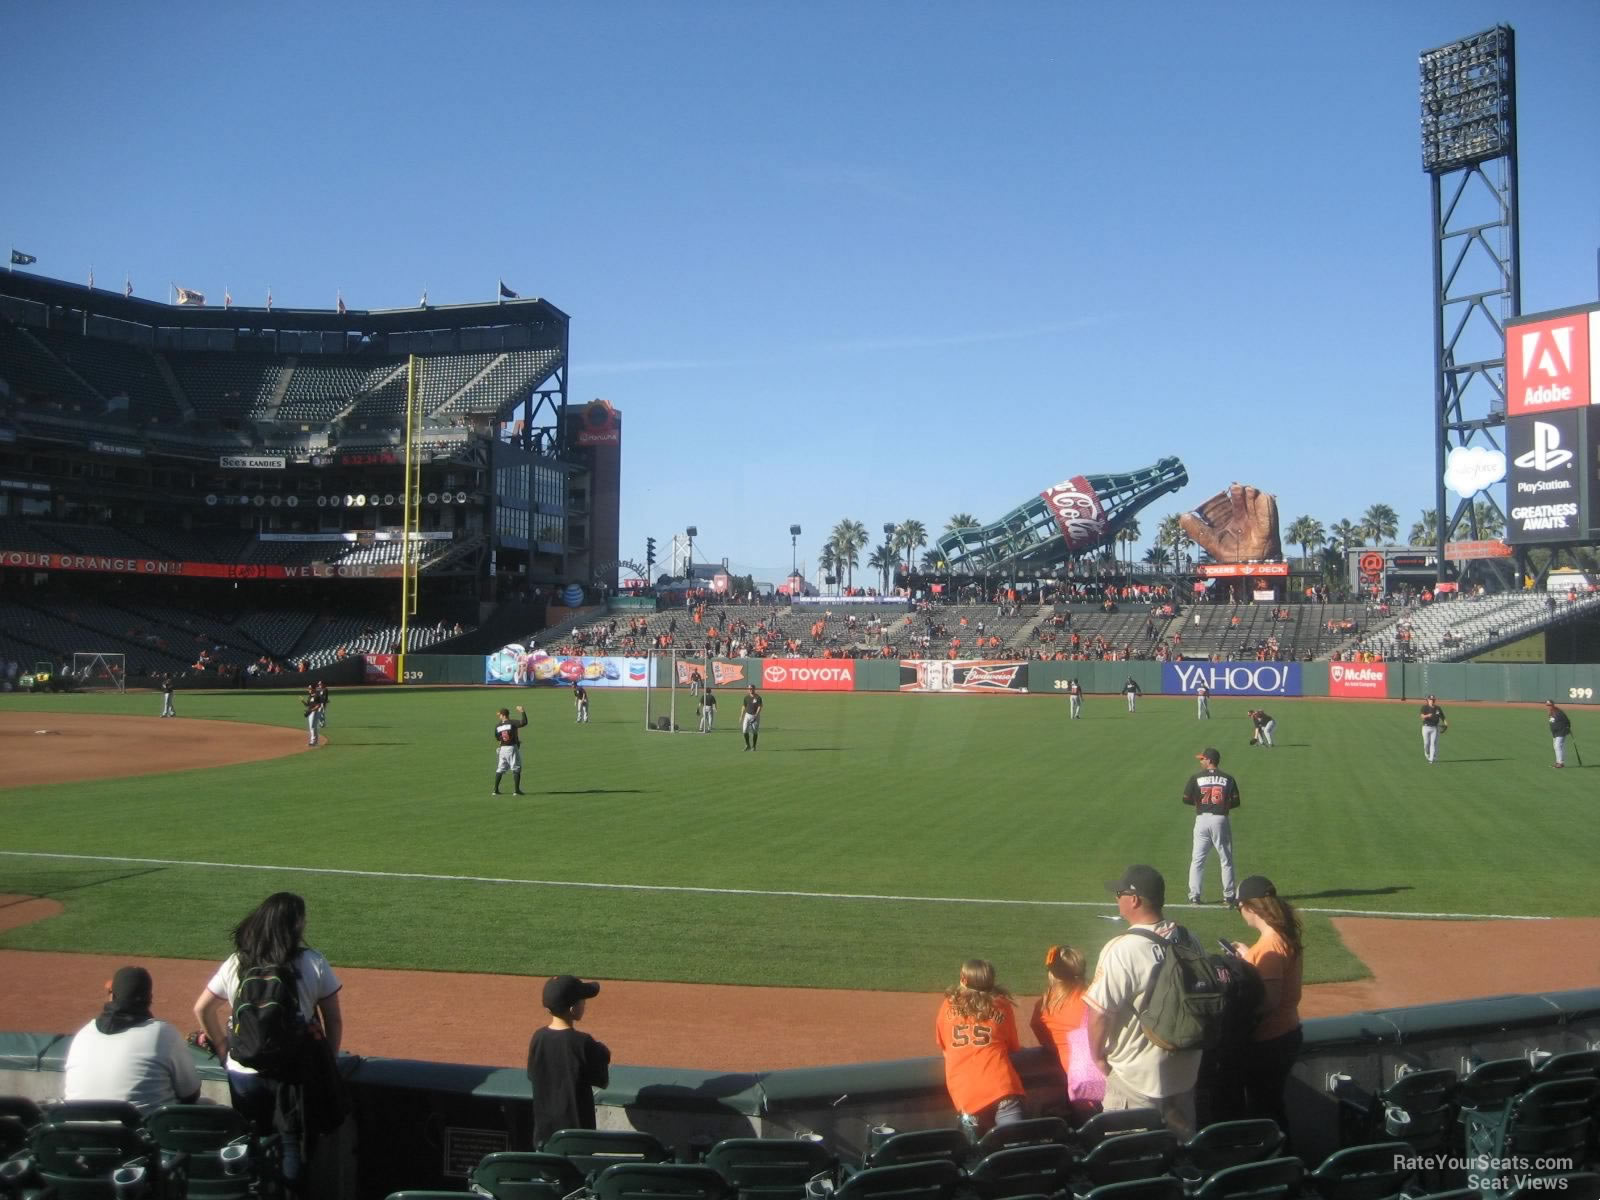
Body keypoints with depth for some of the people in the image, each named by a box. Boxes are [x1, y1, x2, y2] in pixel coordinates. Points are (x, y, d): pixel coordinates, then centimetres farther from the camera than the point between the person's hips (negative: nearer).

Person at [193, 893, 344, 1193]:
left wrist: (222, 1048, 18)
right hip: (295, 1073, -3)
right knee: (293, 1143, 9)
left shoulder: (235, 963, 1)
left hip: (243, 1070, 3)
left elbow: (202, 1008, 8)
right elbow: (333, 1020, -3)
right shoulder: (313, 963, -7)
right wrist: (328, 1062, 9)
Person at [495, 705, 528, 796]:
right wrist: (522, 712, -16)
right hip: (512, 748, -4)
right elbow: (524, 722, -24)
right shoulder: (512, 723, -10)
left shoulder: (497, 725, 2)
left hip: (502, 749, 4)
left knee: (500, 770, 13)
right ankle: (516, 790, -1)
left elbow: (497, 738, 9)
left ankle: (496, 789, 12)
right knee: (516, 769, 3)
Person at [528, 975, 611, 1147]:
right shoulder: (582, 1043, -20)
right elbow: (601, 1081, -11)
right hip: (575, 1127, -5)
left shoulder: (538, 1037, -5)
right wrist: (602, 1055, 6)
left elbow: (532, 1075, 8)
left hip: (545, 1127, 5)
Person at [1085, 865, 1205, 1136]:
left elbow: (1099, 1012, -21)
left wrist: (1098, 1056, -5)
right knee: (1182, 1143, 21)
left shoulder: (1121, 949, -23)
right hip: (1186, 1069, 7)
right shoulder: (1188, 939, -2)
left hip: (1137, 1075, -6)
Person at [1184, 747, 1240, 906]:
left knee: (1197, 859, 6)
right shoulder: (1228, 778, 3)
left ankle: (1194, 895, 3)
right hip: (1221, 820, 1)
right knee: (1226, 860, 10)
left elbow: (1186, 799, -4)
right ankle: (1228, 896, 11)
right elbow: (1236, 802, 1)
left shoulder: (1196, 777, -1)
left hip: (1202, 820, 0)